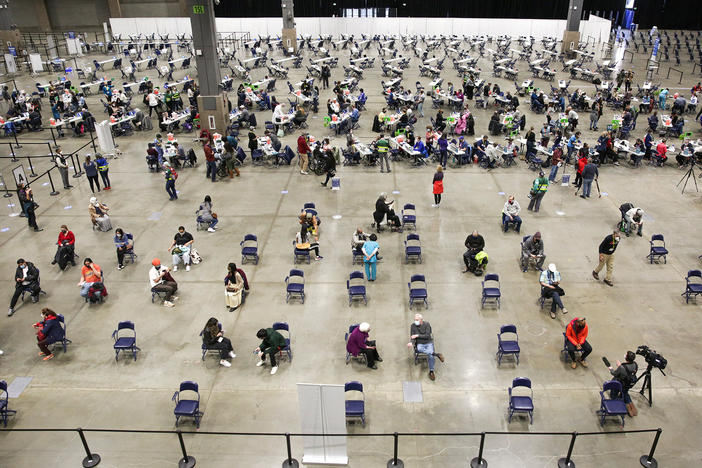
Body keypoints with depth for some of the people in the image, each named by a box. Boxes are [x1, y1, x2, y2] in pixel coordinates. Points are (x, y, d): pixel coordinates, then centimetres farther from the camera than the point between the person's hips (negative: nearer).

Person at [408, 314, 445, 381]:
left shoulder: (427, 324, -7)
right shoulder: (413, 326, -2)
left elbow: (427, 335, -13)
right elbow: (412, 337, -4)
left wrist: (418, 335, -19)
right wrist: (411, 343, -25)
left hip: (429, 343, -1)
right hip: (420, 344, 1)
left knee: (430, 355, -27)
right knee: (419, 349, -36)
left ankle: (431, 372, -9)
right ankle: (436, 354, -25)